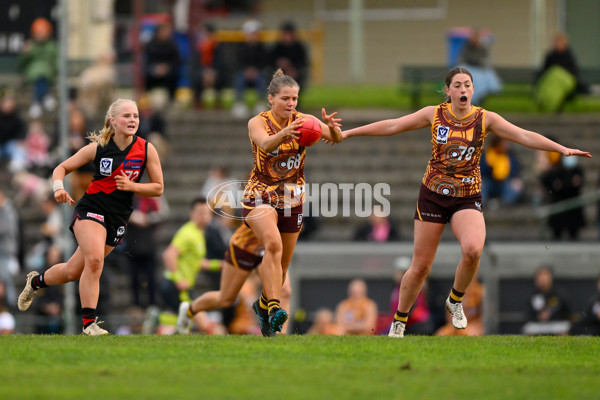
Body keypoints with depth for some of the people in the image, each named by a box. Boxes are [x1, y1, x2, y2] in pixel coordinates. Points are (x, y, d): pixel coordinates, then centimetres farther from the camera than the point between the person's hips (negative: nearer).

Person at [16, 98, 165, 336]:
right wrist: (58, 187, -18)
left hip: (118, 218, 3)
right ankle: (89, 323, -16)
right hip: (91, 209, -3)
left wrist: (131, 185, -15)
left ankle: (36, 281, 39)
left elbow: (158, 188, 2)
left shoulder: (146, 149, -4)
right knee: (94, 260, -27)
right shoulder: (98, 148, -7)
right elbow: (62, 167, 3)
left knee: (73, 272, 8)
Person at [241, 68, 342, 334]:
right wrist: (285, 133, -55)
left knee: (283, 263, 11)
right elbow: (266, 144, -34)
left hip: (292, 198, 4)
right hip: (261, 195, -4)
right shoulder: (258, 123, -12)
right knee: (273, 244, -30)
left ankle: (265, 303, 37)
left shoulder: (302, 120, -4)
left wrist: (332, 128, -42)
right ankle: (274, 307, -36)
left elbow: (336, 138, -18)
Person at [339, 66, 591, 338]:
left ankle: (456, 300, -1)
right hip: (433, 196, 1)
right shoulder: (434, 114, 0)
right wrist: (348, 133, 6)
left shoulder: (485, 119, -2)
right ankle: (398, 322, 25)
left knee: (473, 250, -30)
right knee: (420, 267, 2)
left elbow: (525, 136, -8)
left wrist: (563, 149, -17)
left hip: (467, 200, -1)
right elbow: (392, 126, 5)